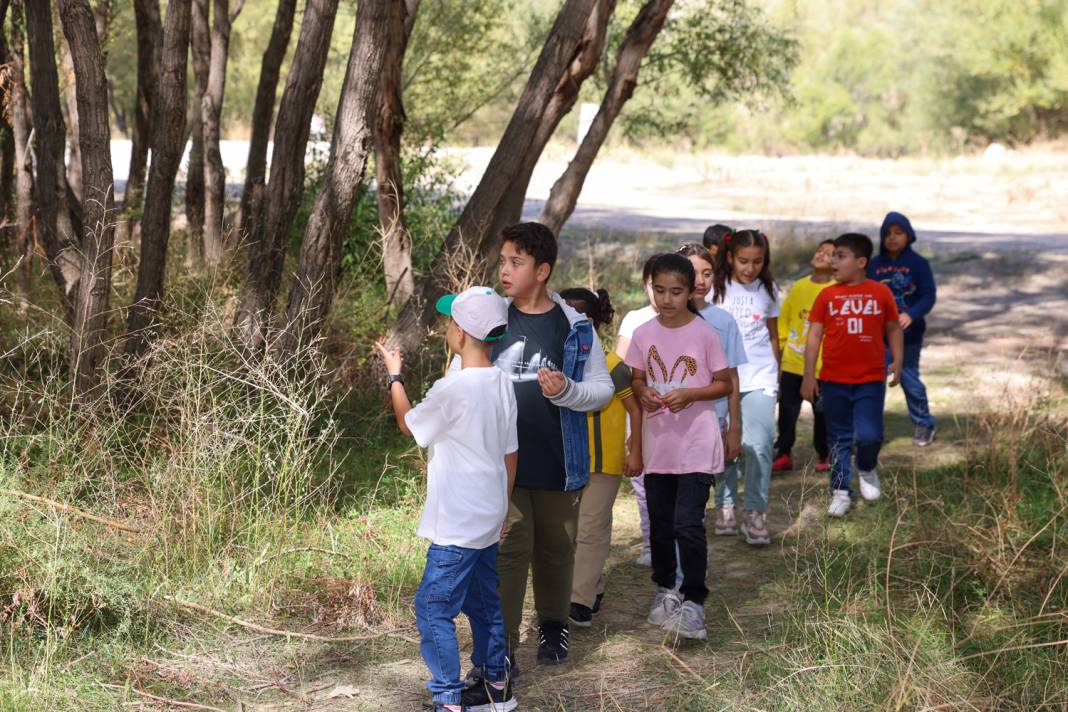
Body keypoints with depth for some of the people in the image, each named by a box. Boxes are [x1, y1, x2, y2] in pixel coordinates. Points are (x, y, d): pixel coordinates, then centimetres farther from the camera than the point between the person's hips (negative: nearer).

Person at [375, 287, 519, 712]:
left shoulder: (452, 389, -21)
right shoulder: (501, 385, 3)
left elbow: (408, 424, -3)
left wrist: (394, 377, 12)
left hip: (457, 525, -9)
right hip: (489, 520, 9)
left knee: (433, 608, -2)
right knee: (484, 604, 19)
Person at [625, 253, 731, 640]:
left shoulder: (704, 333, -7)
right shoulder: (643, 334, 3)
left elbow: (725, 384, -2)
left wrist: (690, 394, -18)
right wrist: (644, 394, -9)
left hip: (696, 444, -4)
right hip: (657, 444, 4)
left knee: (688, 523, -13)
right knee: (660, 524, 14)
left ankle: (693, 602, -4)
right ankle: (665, 590, 32)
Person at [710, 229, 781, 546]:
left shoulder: (768, 291, 8)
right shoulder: (715, 289, 1)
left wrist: (774, 375, 17)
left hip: (759, 378, 0)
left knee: (758, 445, -12)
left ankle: (755, 513, -6)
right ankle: (725, 505, 20)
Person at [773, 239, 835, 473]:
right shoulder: (798, 287, 7)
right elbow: (784, 319, 15)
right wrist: (779, 344, 10)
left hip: (822, 365, -3)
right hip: (792, 363, 3)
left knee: (822, 412, 5)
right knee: (787, 410, 5)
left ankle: (824, 456, 20)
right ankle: (783, 454, 14)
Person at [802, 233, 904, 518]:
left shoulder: (881, 293, 0)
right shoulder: (827, 296, 0)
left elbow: (893, 329, 10)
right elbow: (814, 335, 1)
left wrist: (897, 360, -1)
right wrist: (809, 375, -3)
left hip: (871, 380, -1)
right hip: (834, 380, 1)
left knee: (869, 436, -8)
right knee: (839, 440, 7)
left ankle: (867, 470, 23)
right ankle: (841, 491, 17)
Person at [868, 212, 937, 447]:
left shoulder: (919, 264, -5)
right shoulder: (874, 265, 3)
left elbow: (928, 297, -9)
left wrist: (911, 315, -26)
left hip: (909, 334, -2)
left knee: (909, 379, 8)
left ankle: (925, 425, 27)